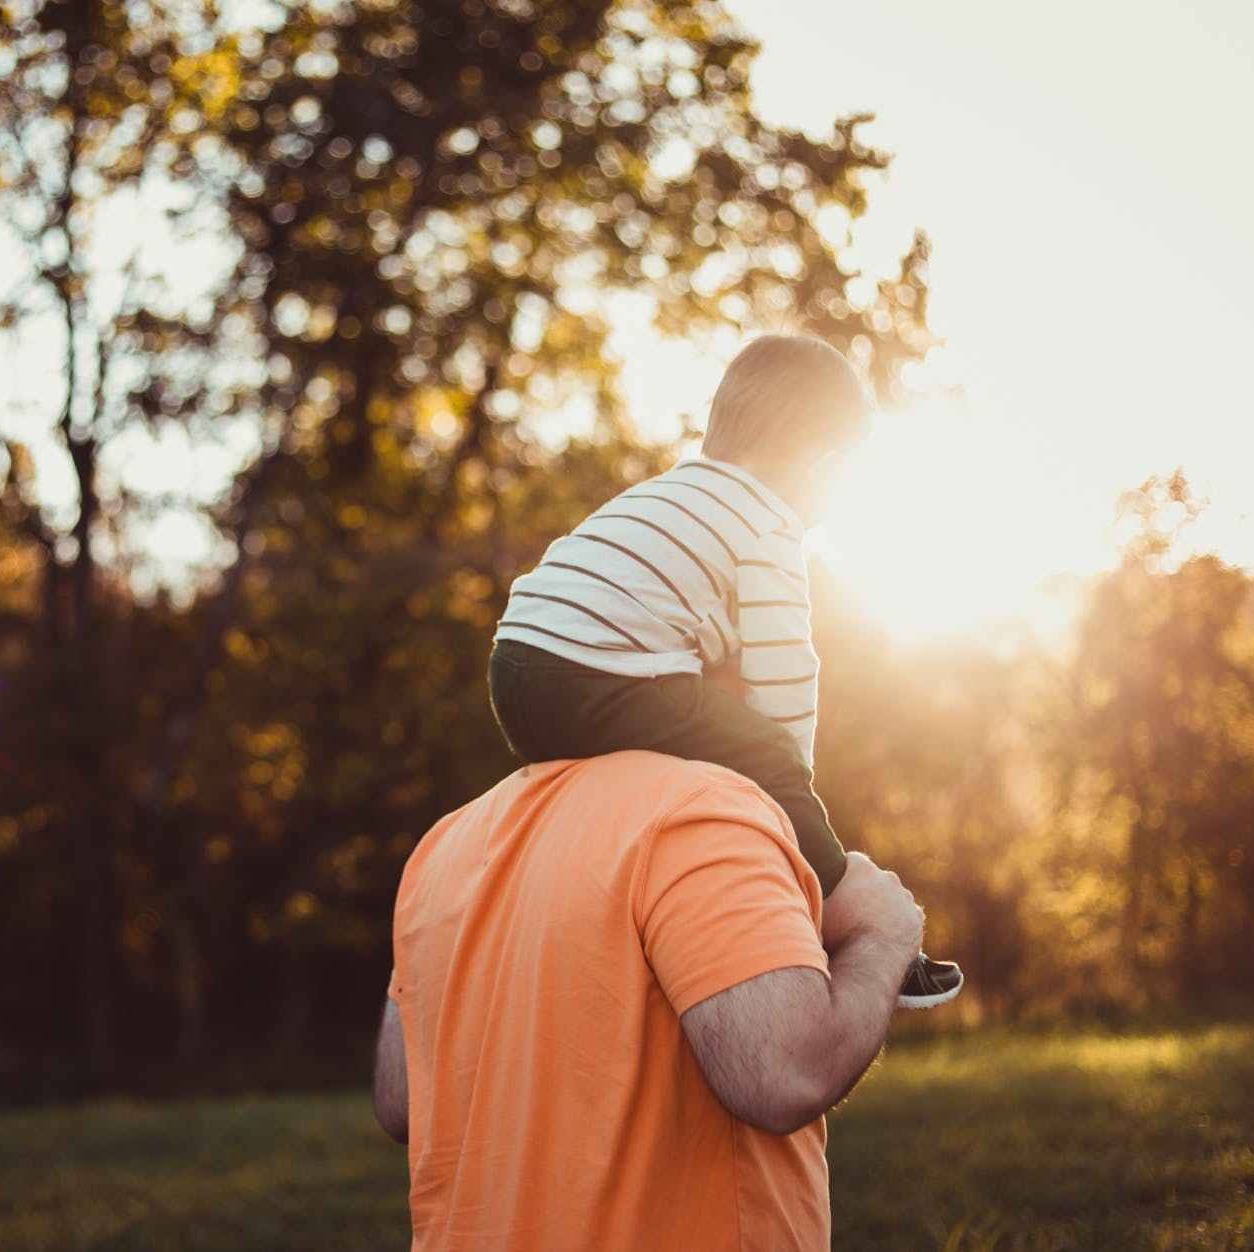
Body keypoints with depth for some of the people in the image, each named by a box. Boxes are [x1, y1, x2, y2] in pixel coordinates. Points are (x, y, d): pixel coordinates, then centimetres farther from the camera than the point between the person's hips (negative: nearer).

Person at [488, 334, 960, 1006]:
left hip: (515, 674, 9)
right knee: (769, 767, -1)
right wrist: (788, 781, 9)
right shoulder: (770, 528, 1)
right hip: (607, 693, -9)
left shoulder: (665, 492, 29)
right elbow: (780, 673, -4)